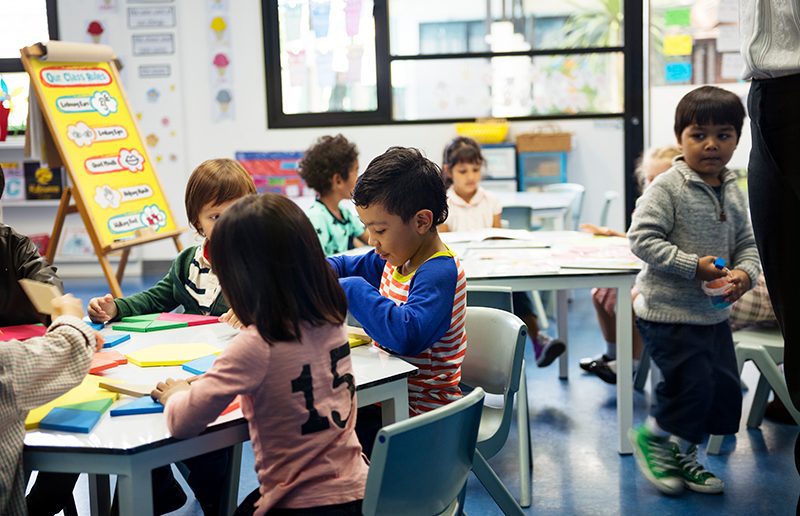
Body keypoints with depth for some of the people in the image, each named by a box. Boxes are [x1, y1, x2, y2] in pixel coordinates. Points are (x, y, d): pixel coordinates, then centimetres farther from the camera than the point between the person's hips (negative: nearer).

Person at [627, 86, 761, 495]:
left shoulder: (733, 193, 8)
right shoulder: (667, 188, -14)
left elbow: (747, 242, 14)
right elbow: (643, 238, -20)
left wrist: (745, 272, -7)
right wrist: (693, 266, -24)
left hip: (714, 313, 8)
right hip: (668, 311, -7)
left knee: (725, 389, 9)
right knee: (692, 382, -11)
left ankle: (681, 455, 27)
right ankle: (654, 438, 17)